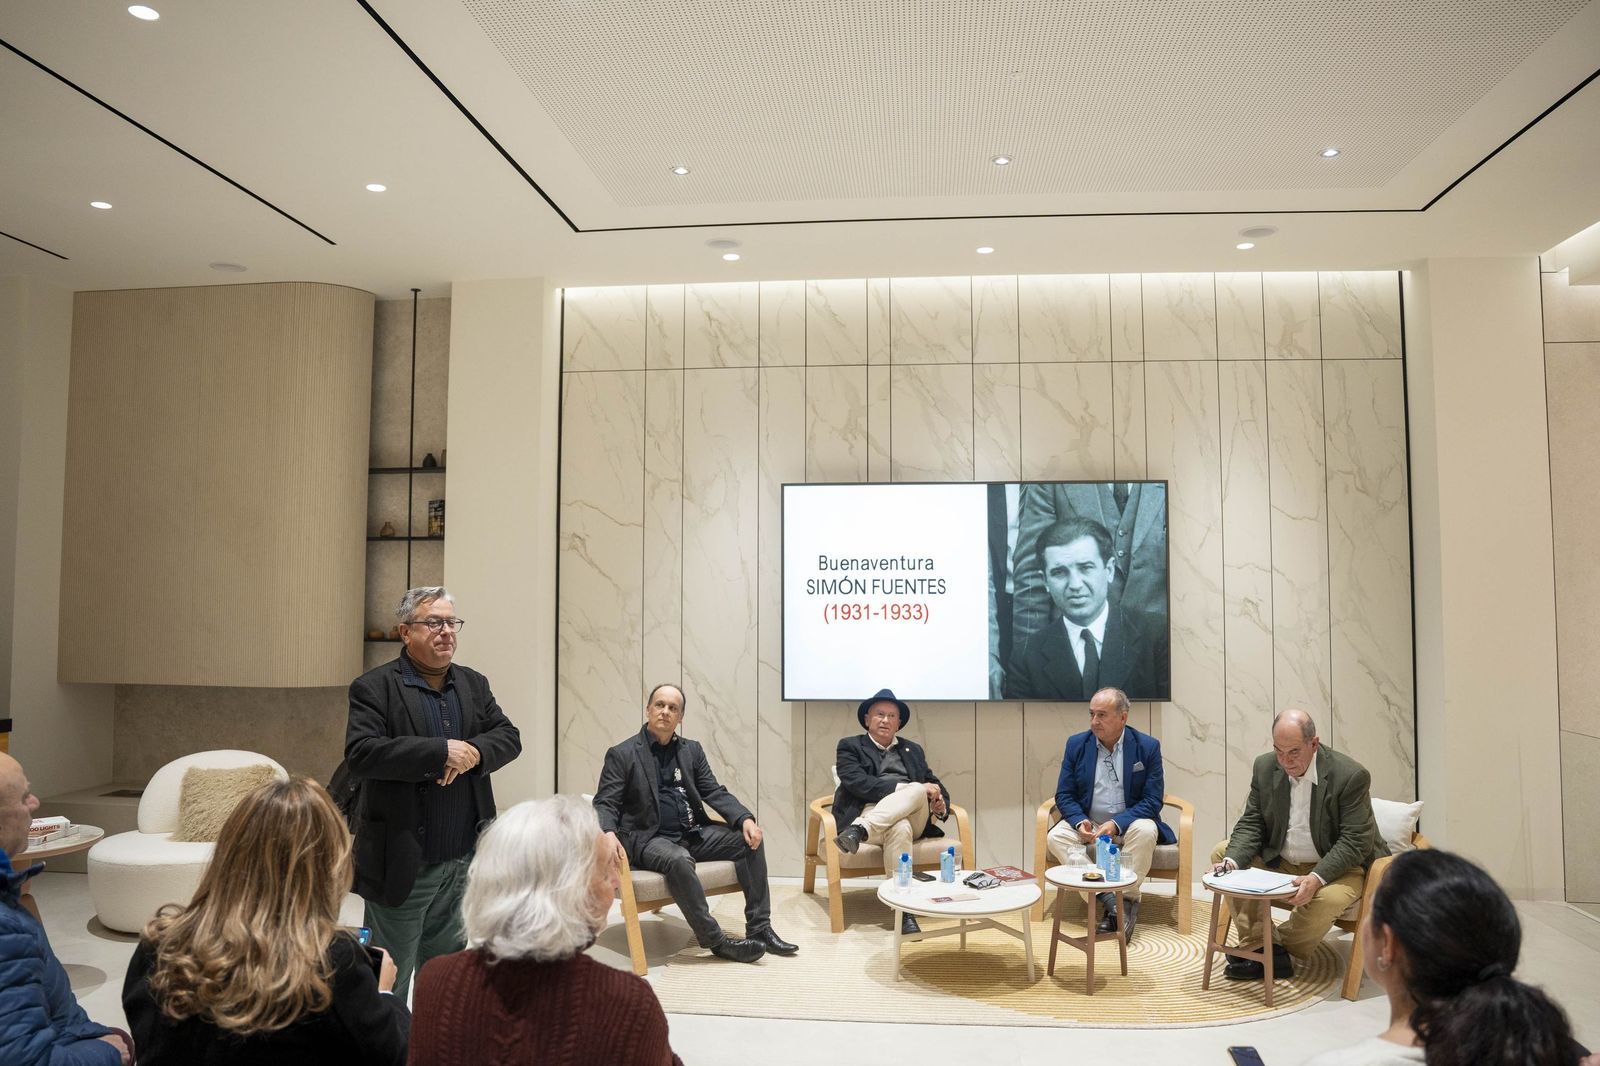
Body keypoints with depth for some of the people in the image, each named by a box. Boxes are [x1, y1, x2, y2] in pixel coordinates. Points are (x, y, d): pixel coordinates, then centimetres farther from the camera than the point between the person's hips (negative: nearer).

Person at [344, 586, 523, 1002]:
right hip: (402, 866, -5)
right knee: (389, 984, 8)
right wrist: (441, 751, -23)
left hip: (462, 863, 6)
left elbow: (509, 737, 5)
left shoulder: (474, 684, 10)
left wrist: (473, 752, -16)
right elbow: (360, 754, -22)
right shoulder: (374, 688, -9)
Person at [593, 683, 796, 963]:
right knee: (679, 859, -37)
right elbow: (604, 803, -6)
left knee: (749, 839, -13)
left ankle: (759, 929, -9)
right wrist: (608, 833, -29)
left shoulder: (692, 750, 13)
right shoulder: (622, 754, -1)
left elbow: (715, 792, 8)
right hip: (648, 838, -5)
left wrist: (745, 819, -10)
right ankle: (715, 940, -25)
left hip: (693, 833, 6)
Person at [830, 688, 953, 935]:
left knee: (917, 791, -31)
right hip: (871, 811, -4)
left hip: (914, 817, 4)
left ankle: (860, 830, -42)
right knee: (899, 828, -38)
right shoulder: (850, 747, 13)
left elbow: (935, 785, 22)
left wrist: (941, 805, -5)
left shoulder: (912, 750, 27)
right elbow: (857, 783, -6)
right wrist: (905, 787, -17)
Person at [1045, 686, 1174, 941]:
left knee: (1146, 831, -34)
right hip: (1087, 823, 2)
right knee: (1056, 837, -25)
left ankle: (1126, 900, -20)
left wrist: (1116, 824, -24)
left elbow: (1153, 800, -10)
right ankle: (1107, 897, -27)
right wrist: (1080, 822, -20)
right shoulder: (1076, 744, 0)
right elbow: (1064, 795, 2)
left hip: (1129, 823, -2)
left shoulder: (1147, 747, -6)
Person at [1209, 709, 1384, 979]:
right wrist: (1232, 860, -21)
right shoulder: (1265, 767, -5)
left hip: (1332, 866, -5)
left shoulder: (1351, 775, -19)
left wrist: (1317, 878, -35)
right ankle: (1257, 943, -13)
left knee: (1330, 898, -36)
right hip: (1278, 861, 5)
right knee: (1222, 852, -9)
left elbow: (1355, 841, -20)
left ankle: (1278, 945, -8)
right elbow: (1250, 824, -1)